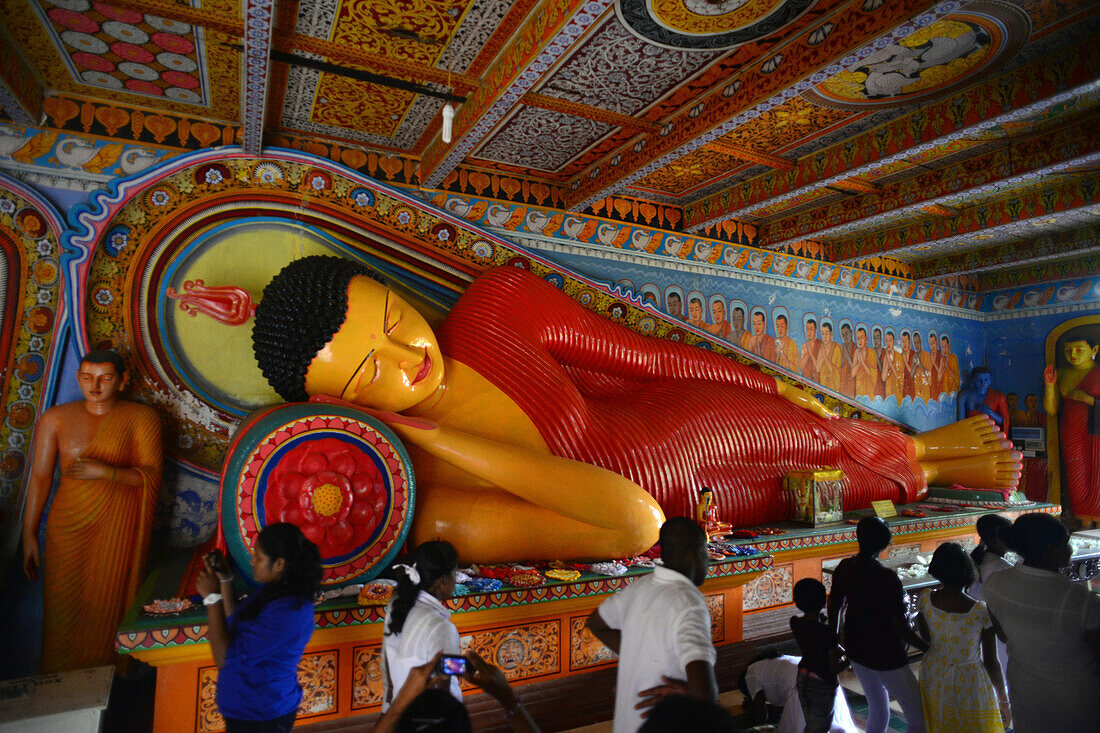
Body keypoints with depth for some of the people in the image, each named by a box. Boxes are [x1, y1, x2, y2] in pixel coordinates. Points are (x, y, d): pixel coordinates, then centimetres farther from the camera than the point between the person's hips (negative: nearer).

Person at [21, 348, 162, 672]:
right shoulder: (55, 418, 2)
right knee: (65, 603, 9)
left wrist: (106, 471, -23)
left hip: (118, 524, -2)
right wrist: (29, 535, 3)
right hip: (68, 524, 2)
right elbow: (39, 477, 3)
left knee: (110, 602, 5)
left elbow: (152, 475, -8)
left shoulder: (141, 417, -4)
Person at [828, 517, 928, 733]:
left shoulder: (844, 568, -5)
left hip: (855, 650, 7)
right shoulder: (887, 578, -25)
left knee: (877, 711, 24)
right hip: (886, 657, -7)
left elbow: (834, 606, 5)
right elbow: (901, 628, -22)